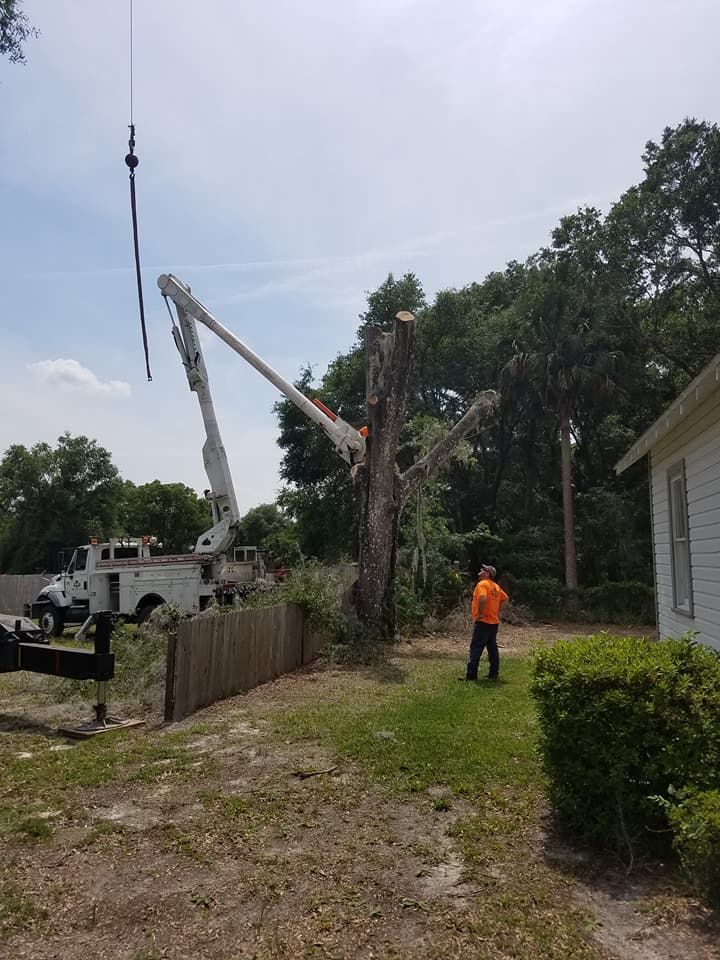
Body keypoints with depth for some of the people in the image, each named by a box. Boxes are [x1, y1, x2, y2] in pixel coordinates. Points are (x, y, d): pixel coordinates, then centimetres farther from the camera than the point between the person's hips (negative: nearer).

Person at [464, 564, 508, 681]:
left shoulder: (482, 584, -13)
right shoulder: (496, 586, 13)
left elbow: (483, 598, -29)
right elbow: (505, 598, 20)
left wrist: (480, 613, -20)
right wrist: (497, 610, 17)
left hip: (483, 622, -9)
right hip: (494, 622, 9)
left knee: (476, 648, -6)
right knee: (492, 648, 14)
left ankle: (471, 675, -7)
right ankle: (493, 674, 19)